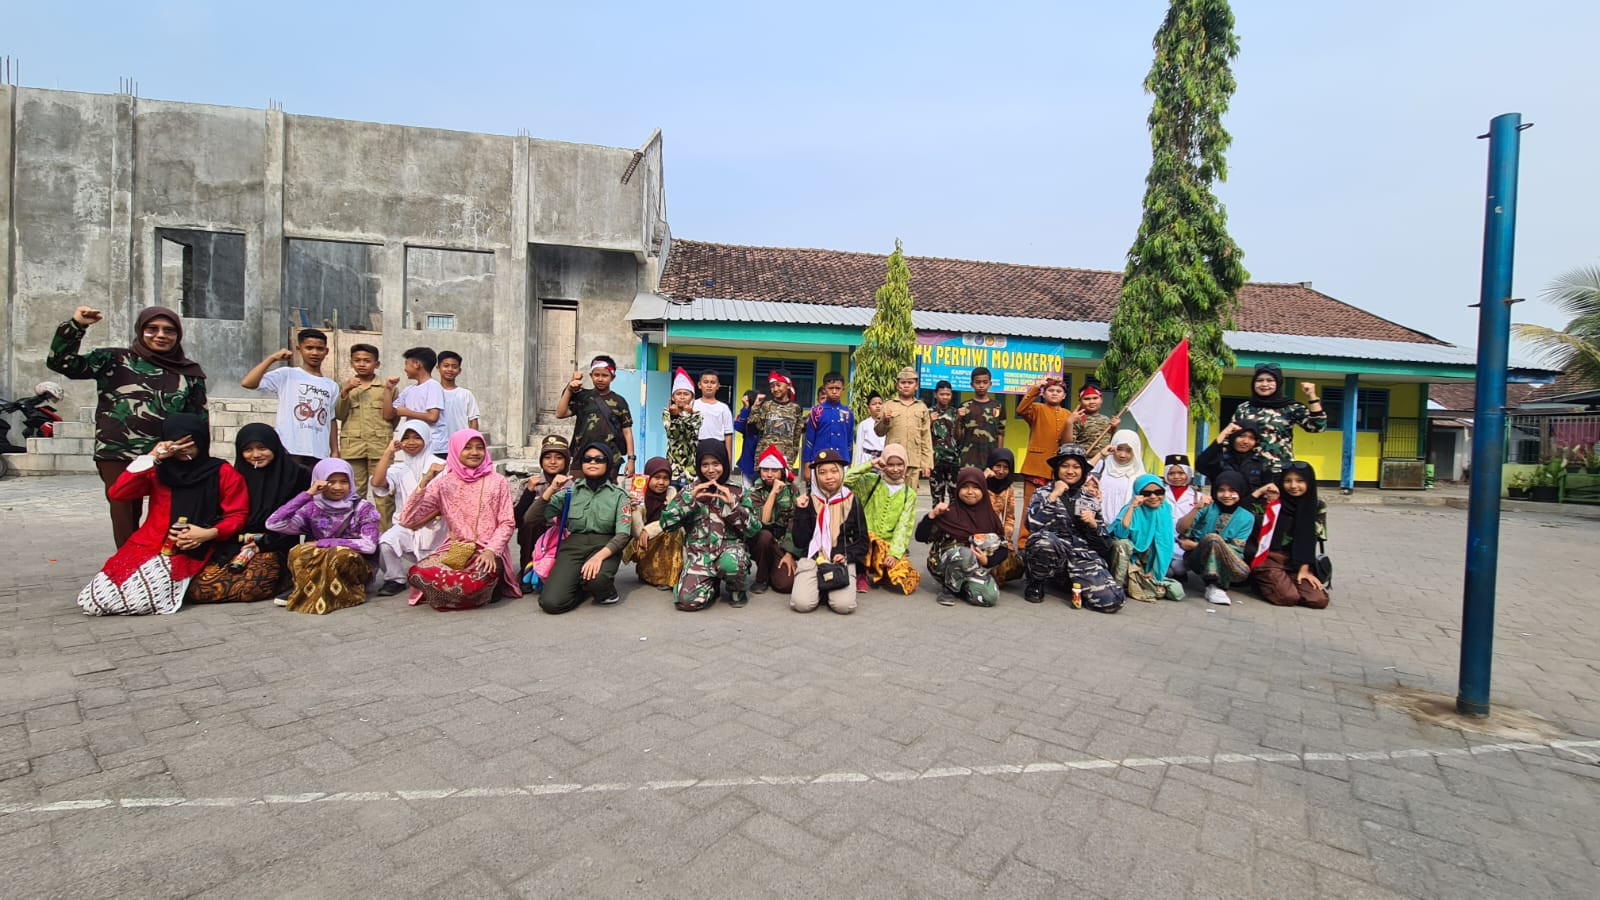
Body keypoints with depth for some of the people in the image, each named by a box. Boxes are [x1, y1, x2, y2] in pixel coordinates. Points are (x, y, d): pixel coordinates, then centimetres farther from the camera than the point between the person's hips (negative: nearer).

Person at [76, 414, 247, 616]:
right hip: (148, 545, 4)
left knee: (139, 599, -28)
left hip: (188, 551, -4)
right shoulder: (158, 471, 13)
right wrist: (150, 458, -5)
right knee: (90, 601, -12)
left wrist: (208, 533, -16)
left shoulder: (221, 473, 3)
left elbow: (237, 514, 1)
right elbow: (116, 493, -1)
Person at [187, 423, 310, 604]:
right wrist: (242, 537, -7)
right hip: (233, 547, 4)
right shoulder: (238, 477, 16)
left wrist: (265, 542, -9)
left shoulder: (295, 474, 2)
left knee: (251, 585, -35)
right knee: (196, 587, -22)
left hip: (273, 549, -4)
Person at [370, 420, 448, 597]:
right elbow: (377, 482, -13)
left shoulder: (440, 466, -1)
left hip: (433, 525, -2)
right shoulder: (399, 469, 7)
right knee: (384, 543, -28)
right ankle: (395, 579, -3)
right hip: (405, 525, 2)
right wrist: (388, 452, -10)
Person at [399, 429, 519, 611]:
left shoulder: (498, 482, 3)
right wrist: (424, 483, -10)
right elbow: (407, 520, -1)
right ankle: (472, 591, -5)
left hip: (487, 551, -2)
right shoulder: (444, 483, 6)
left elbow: (507, 523, -1)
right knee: (418, 573, -26)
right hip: (454, 549, 3)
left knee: (477, 580, -34)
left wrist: (491, 550, -18)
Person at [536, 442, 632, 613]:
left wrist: (599, 556, -24)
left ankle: (607, 591, 1)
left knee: (595, 578, -36)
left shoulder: (619, 495, 4)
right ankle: (585, 587, 11)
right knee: (551, 603, -21)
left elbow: (623, 534, -7)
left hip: (604, 546, -2)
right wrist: (551, 489, -11)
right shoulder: (570, 490, 9)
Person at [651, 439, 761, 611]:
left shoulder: (737, 491, 4)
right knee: (687, 600, -24)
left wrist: (732, 504, -13)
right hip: (699, 554, 1)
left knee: (730, 564, -38)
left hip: (729, 548, -1)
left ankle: (737, 588, 0)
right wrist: (690, 498, -11)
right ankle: (714, 583, 11)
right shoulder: (689, 490, 7)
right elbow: (666, 523, -2)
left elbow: (754, 529, -2)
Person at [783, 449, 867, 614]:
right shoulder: (808, 500, 4)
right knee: (801, 604, -24)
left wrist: (847, 555, -9)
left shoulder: (851, 501, 6)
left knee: (844, 605, -25)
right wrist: (801, 512, -10)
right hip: (811, 558, 0)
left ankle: (830, 589, 8)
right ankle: (818, 588, 8)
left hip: (842, 559, 0)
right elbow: (799, 541, 0)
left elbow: (862, 540, 10)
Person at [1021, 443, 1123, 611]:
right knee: (1044, 539, -38)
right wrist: (1054, 496, -10)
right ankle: (1036, 583, -8)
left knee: (1112, 600, -23)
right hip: (1052, 556, -2)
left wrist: (1093, 524, -5)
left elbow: (1103, 542, 15)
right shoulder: (1043, 494, 8)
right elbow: (1034, 526, -12)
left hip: (1084, 558, 2)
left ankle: (1074, 586, 10)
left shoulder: (1091, 499, 16)